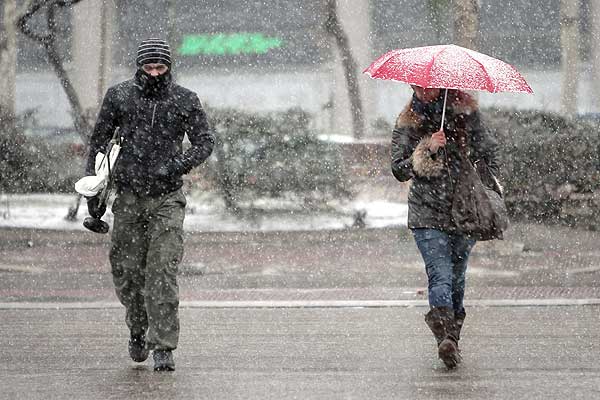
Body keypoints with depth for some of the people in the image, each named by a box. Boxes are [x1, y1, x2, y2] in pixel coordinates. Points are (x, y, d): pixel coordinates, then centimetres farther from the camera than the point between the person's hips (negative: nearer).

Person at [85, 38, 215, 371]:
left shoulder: (185, 101, 0)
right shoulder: (119, 97, 3)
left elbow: (205, 141, 1)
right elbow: (99, 140, 12)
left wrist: (178, 166, -16)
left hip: (167, 198, -2)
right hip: (129, 197, 2)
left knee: (163, 272, -12)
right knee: (127, 271, 5)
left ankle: (163, 347, -11)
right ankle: (138, 331, 31)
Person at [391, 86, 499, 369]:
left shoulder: (465, 112, 4)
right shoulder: (407, 124, 4)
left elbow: (488, 150, 13)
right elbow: (399, 170, -2)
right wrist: (428, 149, -15)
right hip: (427, 213, -2)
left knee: (456, 277, 9)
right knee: (440, 275, -17)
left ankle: (451, 336, 22)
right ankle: (446, 337, -30)